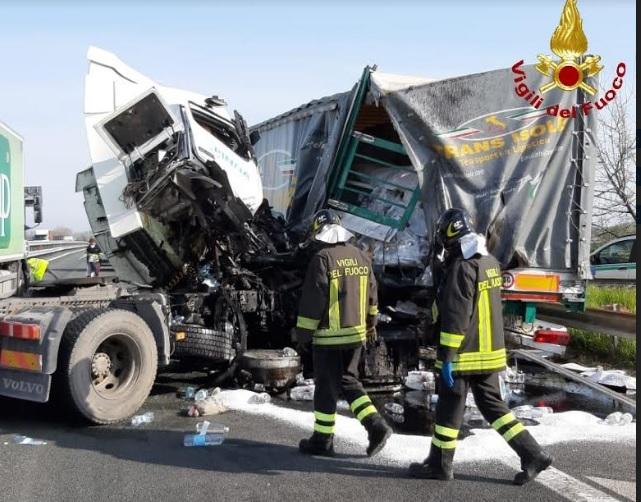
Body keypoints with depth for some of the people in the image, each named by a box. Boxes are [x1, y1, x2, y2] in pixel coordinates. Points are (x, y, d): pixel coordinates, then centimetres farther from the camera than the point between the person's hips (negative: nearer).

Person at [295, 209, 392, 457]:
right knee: (349, 382, 18)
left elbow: (312, 300, -14)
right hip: (356, 334, 6)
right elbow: (371, 294, 15)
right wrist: (370, 322, 28)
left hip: (329, 336, -6)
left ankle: (322, 440, 14)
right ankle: (376, 426, 7)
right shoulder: (361, 256, 6)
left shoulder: (322, 259, -15)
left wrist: (303, 334, -7)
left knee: (327, 388, 4)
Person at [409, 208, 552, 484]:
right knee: (492, 405, 15)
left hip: (464, 355, -8)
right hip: (491, 351, 8)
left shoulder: (461, 268, -18)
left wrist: (447, 357, -18)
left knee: (449, 409, 5)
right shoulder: (490, 262, 9)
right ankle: (533, 454, 11)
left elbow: (455, 318, -21)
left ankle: (440, 464, 18)